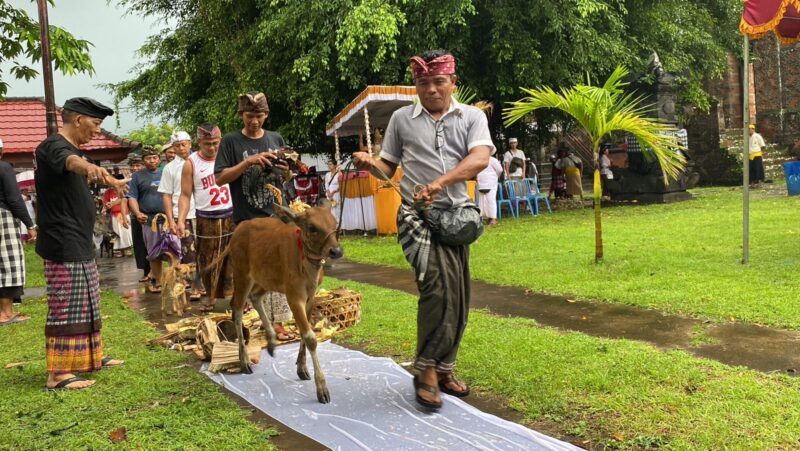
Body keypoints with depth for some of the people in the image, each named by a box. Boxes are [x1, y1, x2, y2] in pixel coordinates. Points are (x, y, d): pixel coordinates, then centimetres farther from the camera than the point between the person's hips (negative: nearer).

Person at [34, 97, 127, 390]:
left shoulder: (70, 146, 17)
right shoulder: (54, 146, -16)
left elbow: (83, 175, 38)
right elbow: (70, 162, -41)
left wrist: (113, 182, 54)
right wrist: (89, 167, -62)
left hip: (78, 245, 11)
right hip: (64, 247, -11)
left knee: (86, 306, 18)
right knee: (66, 308, -9)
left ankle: (90, 358, 29)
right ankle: (57, 374, -6)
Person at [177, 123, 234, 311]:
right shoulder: (191, 164, -4)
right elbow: (185, 195, -3)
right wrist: (181, 220, -15)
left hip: (231, 216, 1)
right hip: (207, 220, -1)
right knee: (209, 261, 7)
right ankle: (211, 297, 19)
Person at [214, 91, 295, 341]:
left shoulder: (276, 139, 11)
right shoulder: (231, 142, 1)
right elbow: (220, 178, -6)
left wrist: (286, 171, -6)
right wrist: (249, 162, -17)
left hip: (278, 216, 3)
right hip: (248, 220, -3)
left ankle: (279, 322, 7)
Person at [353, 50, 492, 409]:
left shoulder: (472, 117, 7)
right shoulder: (402, 119, 9)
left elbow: (480, 158, -11)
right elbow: (387, 168, 13)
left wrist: (440, 182, -26)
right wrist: (369, 164, -11)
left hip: (457, 214, 3)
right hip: (417, 214, -3)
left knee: (458, 295, 6)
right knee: (439, 285, -21)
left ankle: (445, 368, 23)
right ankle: (428, 370, -10)